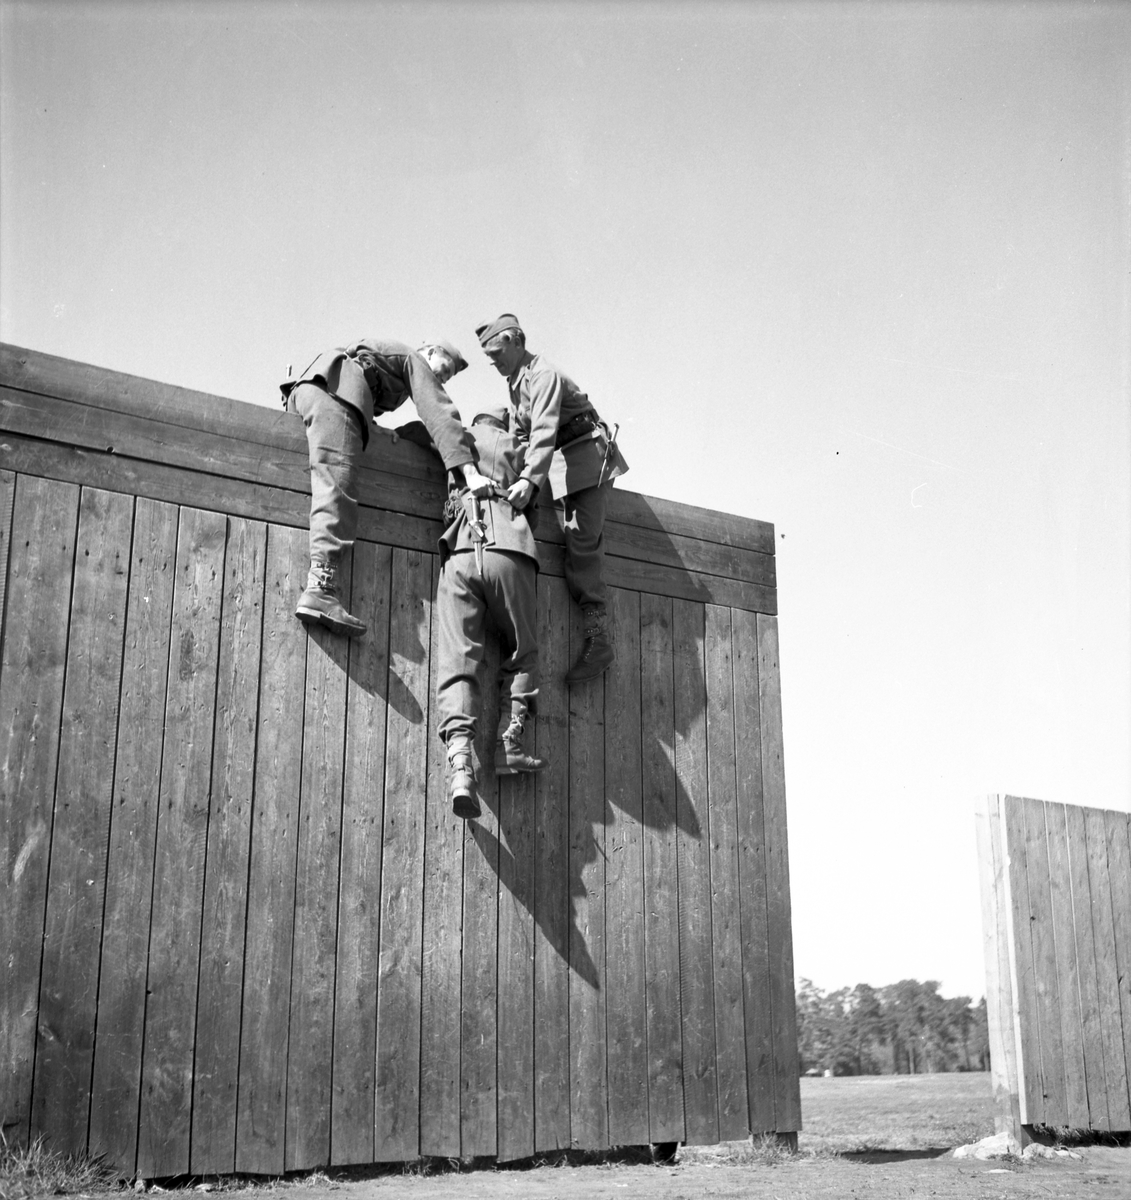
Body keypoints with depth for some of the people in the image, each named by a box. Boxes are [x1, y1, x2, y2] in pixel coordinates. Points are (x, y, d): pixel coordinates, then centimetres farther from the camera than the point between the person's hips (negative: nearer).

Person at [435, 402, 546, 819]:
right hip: (508, 553, -1)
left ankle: (460, 763, -25)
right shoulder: (515, 446, 23)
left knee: (457, 659, -8)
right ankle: (509, 744, 1)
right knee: (522, 653, 16)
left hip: (460, 554, 1)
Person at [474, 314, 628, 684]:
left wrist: (530, 479, -43)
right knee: (573, 540, 4)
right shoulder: (515, 383, 14)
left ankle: (599, 639, -19)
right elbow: (520, 436, 20)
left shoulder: (543, 375, -17)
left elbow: (545, 430, -32)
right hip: (562, 463, 12)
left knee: (583, 540, -17)